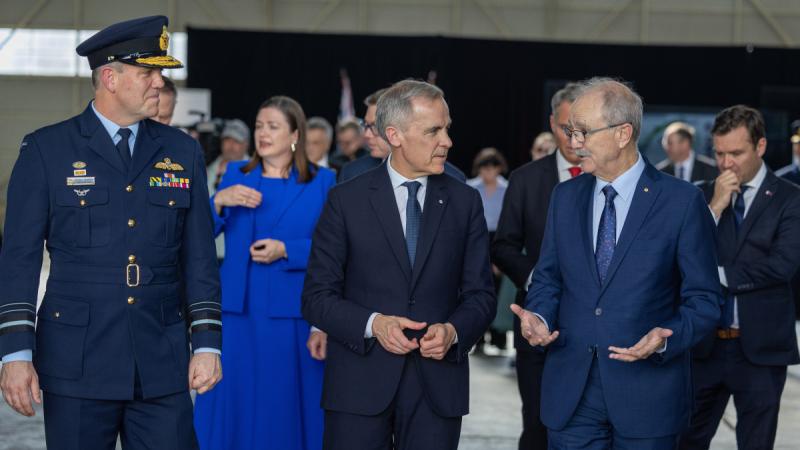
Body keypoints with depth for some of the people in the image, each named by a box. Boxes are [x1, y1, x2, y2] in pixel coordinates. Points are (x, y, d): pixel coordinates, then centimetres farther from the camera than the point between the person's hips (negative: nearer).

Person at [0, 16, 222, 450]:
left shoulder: (182, 152, 10)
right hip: (77, 365, -2)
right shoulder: (46, 150, 1)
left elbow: (199, 258, 10)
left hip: (162, 366, 2)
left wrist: (207, 345, 3)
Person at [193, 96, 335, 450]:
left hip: (292, 312, -2)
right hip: (238, 309, 2)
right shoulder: (235, 174, 10)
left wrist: (285, 250, -17)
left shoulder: (322, 182, 2)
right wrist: (219, 201, -17)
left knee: (287, 407, 3)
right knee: (232, 405, 4)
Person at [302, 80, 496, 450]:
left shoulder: (465, 202, 8)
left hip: (438, 382, 2)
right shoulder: (346, 201, 1)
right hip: (360, 384, -2)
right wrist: (373, 323, -16)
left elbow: (480, 293, 8)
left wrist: (453, 330, -12)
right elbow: (316, 296, 0)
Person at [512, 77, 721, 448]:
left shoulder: (683, 202, -5)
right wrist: (538, 317, -6)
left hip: (647, 395, -3)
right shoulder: (565, 197, 9)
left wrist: (667, 339, -21)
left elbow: (703, 300, -4)